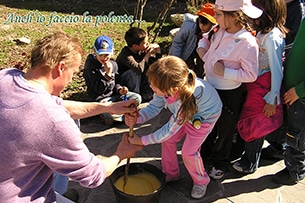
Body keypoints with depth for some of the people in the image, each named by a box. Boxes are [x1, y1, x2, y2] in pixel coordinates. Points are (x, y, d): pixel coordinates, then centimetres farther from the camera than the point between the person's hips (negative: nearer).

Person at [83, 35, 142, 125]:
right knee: (112, 116, -34)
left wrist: (119, 90, -7)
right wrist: (108, 73, -25)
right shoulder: (91, 67, -16)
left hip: (113, 94, 7)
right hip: (100, 99, -7)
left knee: (137, 98, -7)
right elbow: (99, 90, -20)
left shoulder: (113, 64, 5)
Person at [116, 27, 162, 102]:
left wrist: (158, 49, -15)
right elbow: (139, 69, -43)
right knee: (134, 72, -35)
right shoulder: (126, 54, -27)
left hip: (137, 82, 7)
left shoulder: (141, 51, -6)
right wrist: (147, 55, -27)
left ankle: (146, 95, -7)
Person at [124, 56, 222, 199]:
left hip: (204, 116, -6)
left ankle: (201, 182, 24)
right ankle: (171, 174, 28)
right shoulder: (166, 86, -31)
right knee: (167, 141, 3)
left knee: (188, 152, -6)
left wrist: (141, 140, -26)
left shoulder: (188, 98, -45)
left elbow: (170, 130, -33)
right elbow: (154, 107, -16)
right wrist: (137, 118, -37)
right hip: (183, 112, 6)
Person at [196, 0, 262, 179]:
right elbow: (206, 38, 17)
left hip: (229, 94, -7)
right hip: (210, 88, 7)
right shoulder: (220, 31, -5)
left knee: (224, 130, 14)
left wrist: (224, 72, -27)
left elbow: (251, 75, -24)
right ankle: (205, 151, 51)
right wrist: (202, 48, -3)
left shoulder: (248, 43, -26)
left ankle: (220, 163, 37)